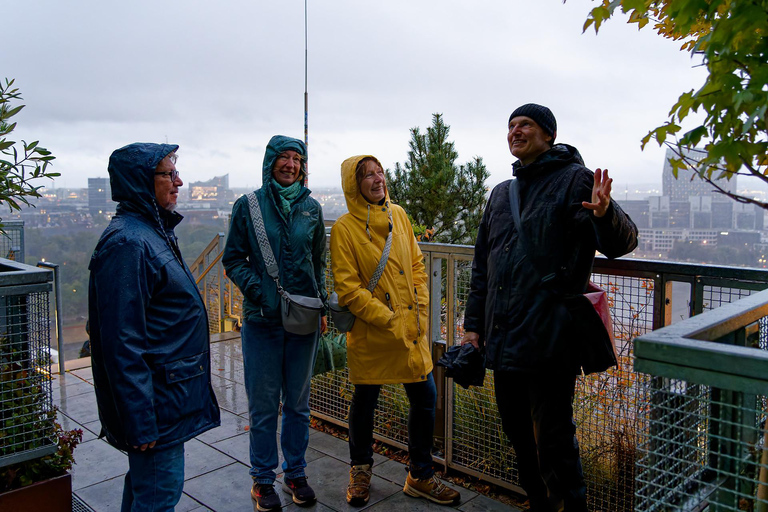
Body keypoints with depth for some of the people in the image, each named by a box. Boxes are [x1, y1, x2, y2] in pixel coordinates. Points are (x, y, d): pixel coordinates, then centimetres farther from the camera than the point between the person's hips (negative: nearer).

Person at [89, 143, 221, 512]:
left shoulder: (152, 231, 11)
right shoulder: (127, 243, -22)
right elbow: (122, 343, -25)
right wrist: (140, 422, -23)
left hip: (170, 390, 10)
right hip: (157, 399, -10)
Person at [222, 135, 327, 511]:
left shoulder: (311, 208, 6)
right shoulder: (248, 206, -1)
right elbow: (233, 259, 0)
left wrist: (321, 304, 5)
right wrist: (256, 290, -14)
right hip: (262, 320, -2)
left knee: (298, 402, 14)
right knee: (263, 405, 6)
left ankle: (295, 473, 31)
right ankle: (262, 478, 24)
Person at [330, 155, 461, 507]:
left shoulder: (398, 215, 6)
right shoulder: (344, 228, -9)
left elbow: (417, 266, 10)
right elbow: (348, 289, -13)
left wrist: (420, 313, 0)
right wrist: (390, 321, -16)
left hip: (411, 330, 5)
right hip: (370, 333, -4)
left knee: (425, 398, 8)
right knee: (365, 401, 11)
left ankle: (420, 476, 27)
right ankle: (360, 470, 36)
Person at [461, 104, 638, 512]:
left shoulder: (575, 180, -3)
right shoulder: (501, 194, 16)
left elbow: (622, 243, -13)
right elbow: (482, 266, 19)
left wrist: (605, 214, -35)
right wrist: (474, 324, 14)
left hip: (549, 343, -7)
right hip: (503, 341, 7)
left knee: (554, 446, 0)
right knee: (519, 437, 19)